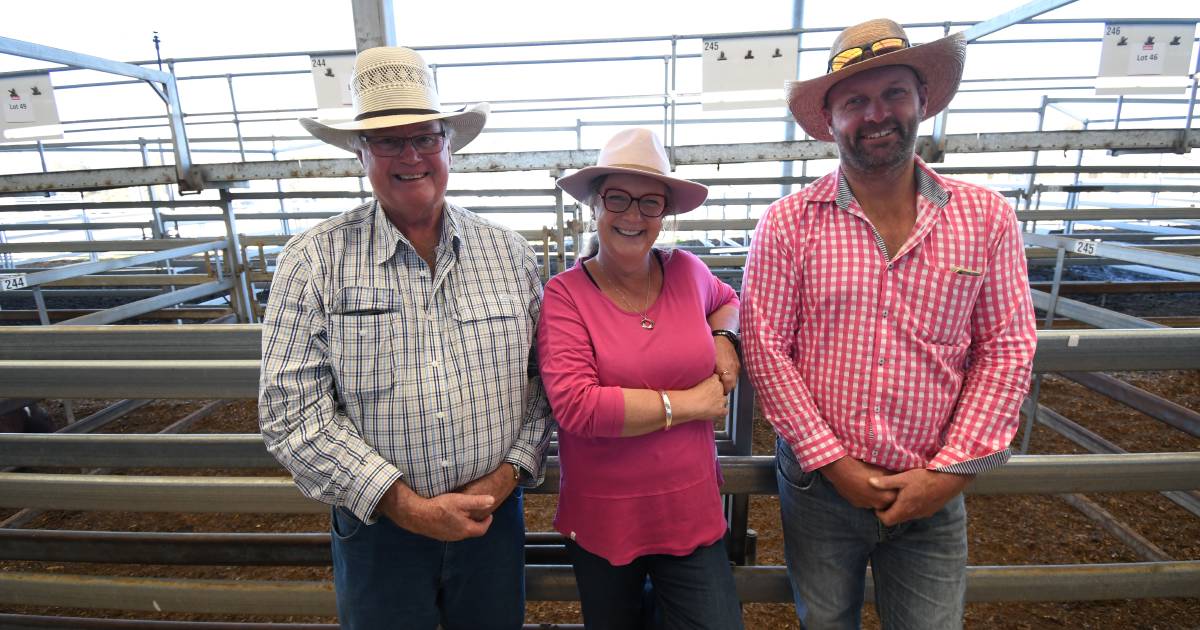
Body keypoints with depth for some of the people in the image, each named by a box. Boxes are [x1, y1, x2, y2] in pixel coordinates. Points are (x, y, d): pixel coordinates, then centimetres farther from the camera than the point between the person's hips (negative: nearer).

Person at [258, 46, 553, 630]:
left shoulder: (508, 252, -1)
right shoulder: (314, 261, -8)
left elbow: (544, 379, 0)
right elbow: (293, 412, -13)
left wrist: (505, 476, -11)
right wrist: (409, 507, -15)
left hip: (495, 515, 2)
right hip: (377, 529, -1)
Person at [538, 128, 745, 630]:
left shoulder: (686, 271, -3)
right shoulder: (566, 293, -13)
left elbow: (726, 300, 20)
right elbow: (576, 407, -22)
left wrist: (724, 337, -2)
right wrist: (688, 403, -16)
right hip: (601, 519, -1)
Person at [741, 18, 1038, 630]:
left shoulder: (985, 216, -3)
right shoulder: (788, 222, -9)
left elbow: (1006, 349, -3)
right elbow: (765, 346, -11)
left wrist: (952, 471, -9)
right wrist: (833, 463, -12)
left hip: (933, 492, 1)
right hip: (819, 482, 0)